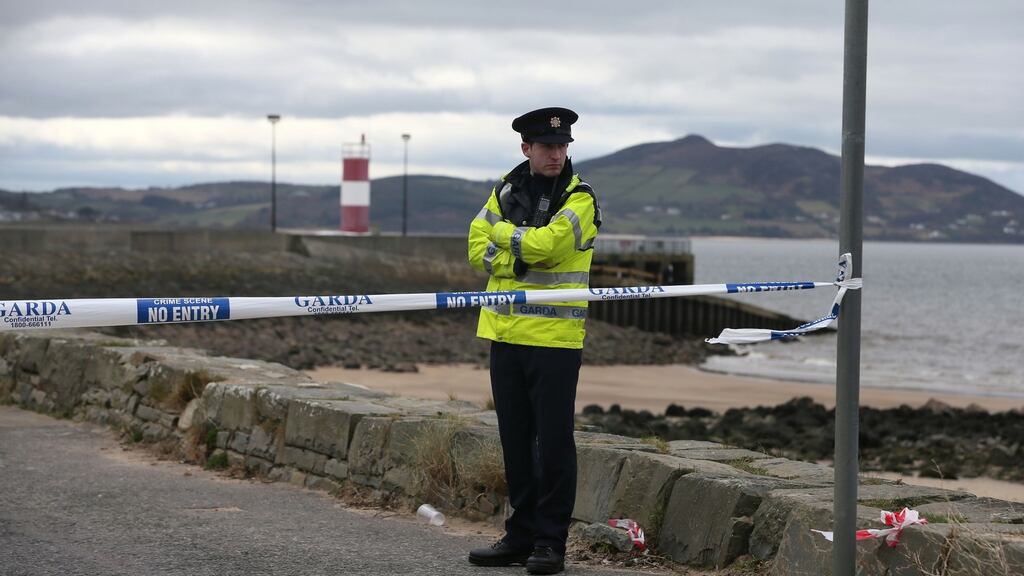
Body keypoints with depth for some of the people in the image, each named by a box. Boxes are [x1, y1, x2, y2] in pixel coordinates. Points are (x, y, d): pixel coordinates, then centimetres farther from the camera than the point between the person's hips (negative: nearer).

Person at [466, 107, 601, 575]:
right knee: (515, 438, 11)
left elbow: (545, 243, -20)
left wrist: (504, 231, -5)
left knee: (553, 440, -3)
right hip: (506, 331, 5)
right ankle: (521, 534, 20)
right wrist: (521, 256, -12)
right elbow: (478, 250, 4)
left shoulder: (579, 198, -5)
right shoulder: (507, 189, 11)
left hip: (555, 338, -5)